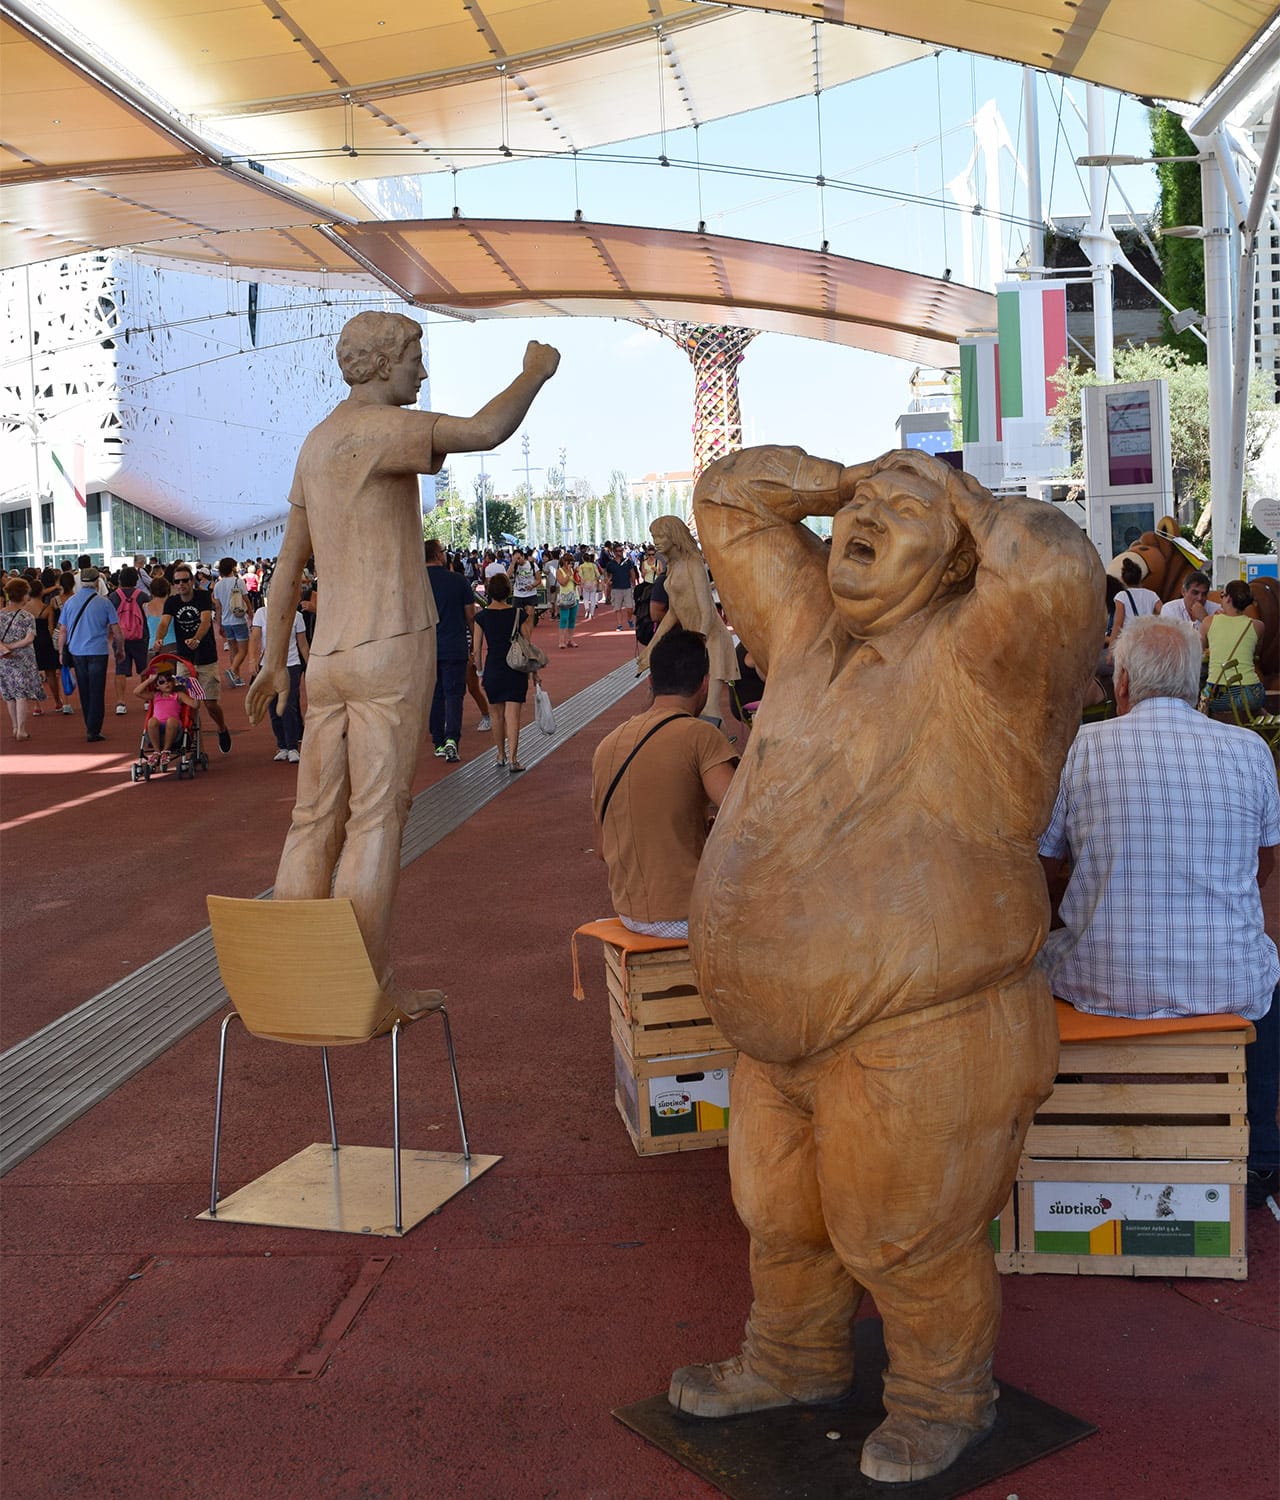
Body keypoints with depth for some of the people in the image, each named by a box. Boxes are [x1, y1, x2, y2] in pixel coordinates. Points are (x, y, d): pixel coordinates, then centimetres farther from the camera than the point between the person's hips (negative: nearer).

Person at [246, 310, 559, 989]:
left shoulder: (316, 444, 17)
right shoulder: (373, 428, -11)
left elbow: (287, 566, 20)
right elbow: (486, 430, -21)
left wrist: (274, 665, 25)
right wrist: (535, 372, -1)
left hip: (331, 657, 8)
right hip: (392, 651, -8)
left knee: (317, 820, 10)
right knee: (377, 817, -4)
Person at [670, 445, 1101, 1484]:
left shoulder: (979, 656, -15)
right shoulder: (815, 627, 5)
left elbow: (1057, 573, -36)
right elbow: (729, 497, 12)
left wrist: (961, 497, -17)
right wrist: (849, 478, 0)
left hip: (921, 1041, -7)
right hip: (788, 1038, 8)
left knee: (902, 1239, 12)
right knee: (781, 1212, 25)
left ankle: (948, 1397, 39)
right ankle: (796, 1361, 51)